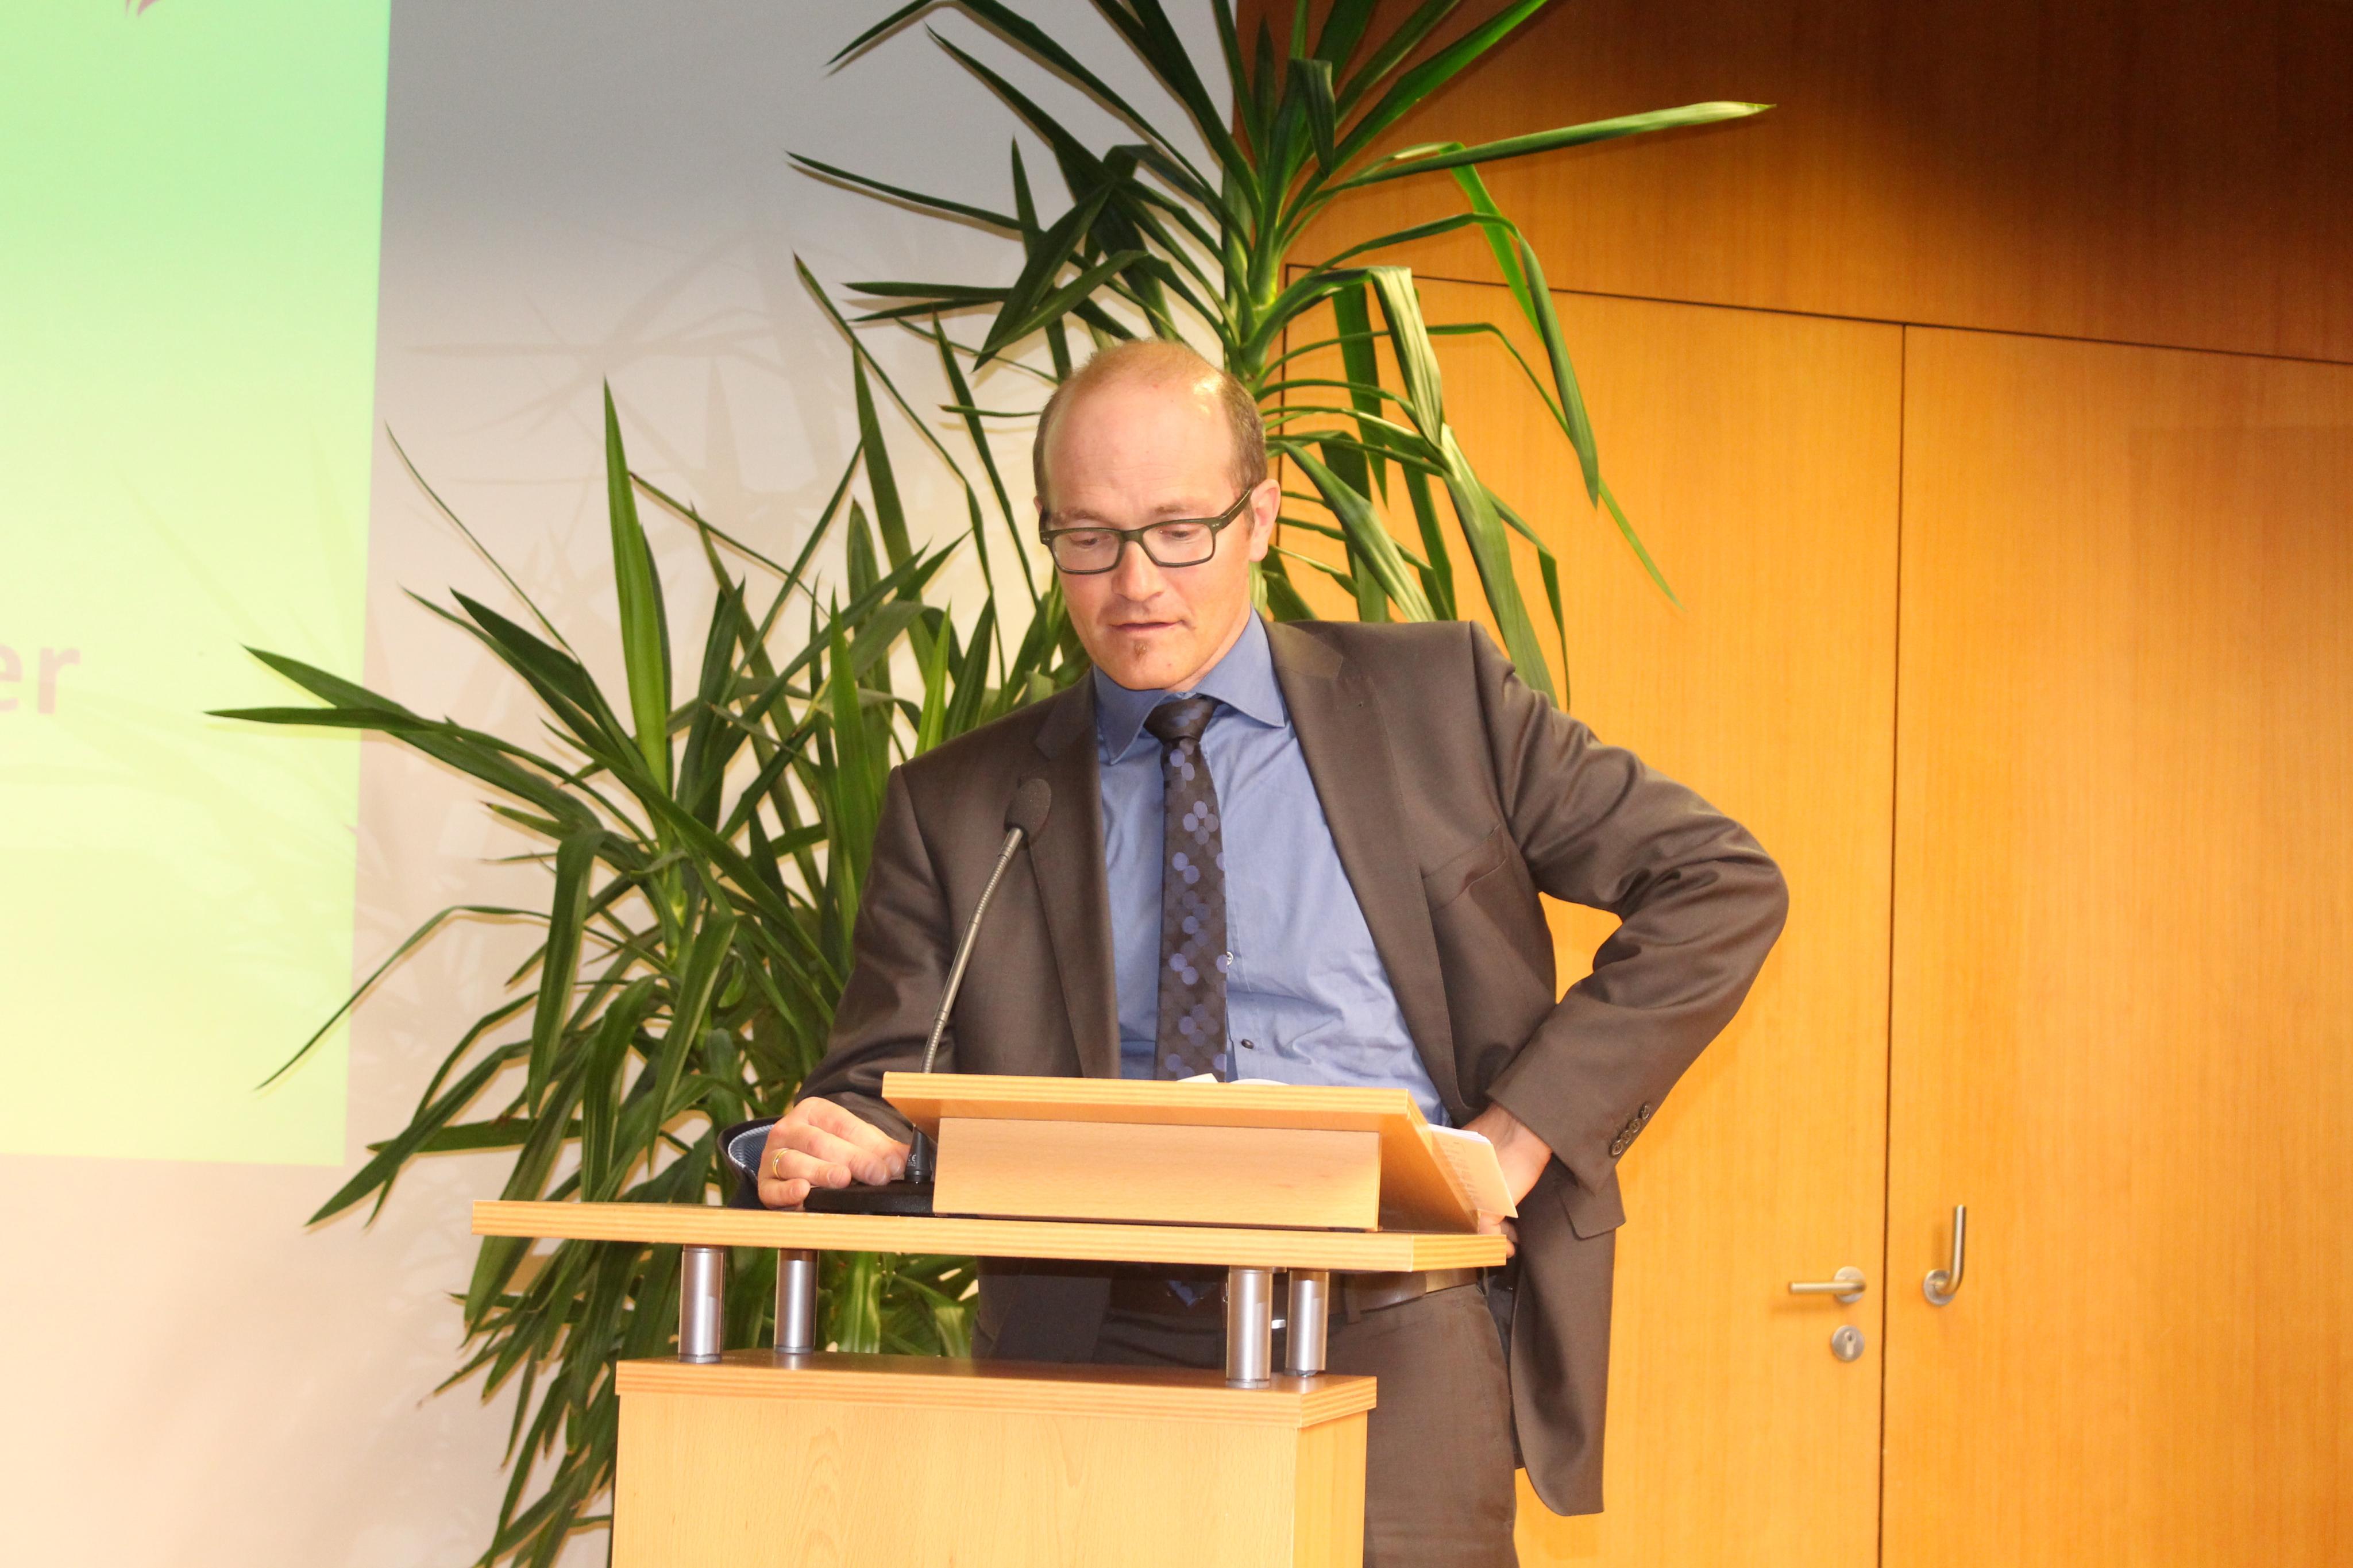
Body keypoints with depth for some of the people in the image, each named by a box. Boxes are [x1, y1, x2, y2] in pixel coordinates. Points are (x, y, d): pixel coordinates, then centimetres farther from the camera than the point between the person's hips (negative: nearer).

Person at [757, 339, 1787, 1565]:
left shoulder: (1435, 697, 9)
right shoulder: (957, 807, 13)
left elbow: (1721, 885, 6)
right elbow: (891, 1085, 10)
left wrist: (1527, 1128, -3)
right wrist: (843, 1141, -15)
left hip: (1395, 1342, 0)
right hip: (1100, 1350, 1)